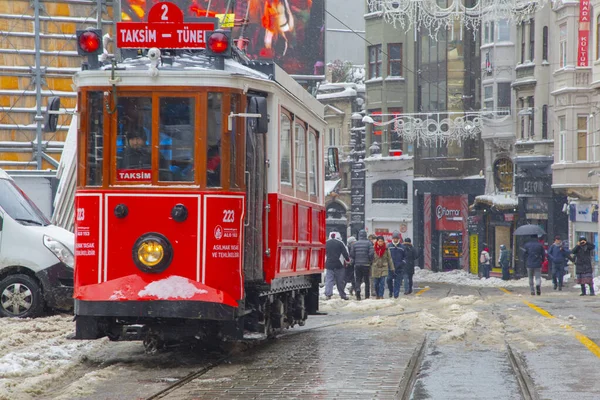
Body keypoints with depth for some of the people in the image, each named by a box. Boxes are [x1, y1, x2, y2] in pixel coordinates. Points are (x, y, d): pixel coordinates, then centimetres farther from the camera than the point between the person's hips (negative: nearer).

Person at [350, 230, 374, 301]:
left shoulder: (354, 244, 1)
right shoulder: (369, 243, -6)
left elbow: (351, 254, 1)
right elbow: (371, 253, -12)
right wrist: (370, 261, 6)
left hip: (357, 265, 1)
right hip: (366, 265, -1)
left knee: (358, 280, 8)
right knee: (367, 280, 8)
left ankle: (357, 290, -19)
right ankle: (367, 296, 9)